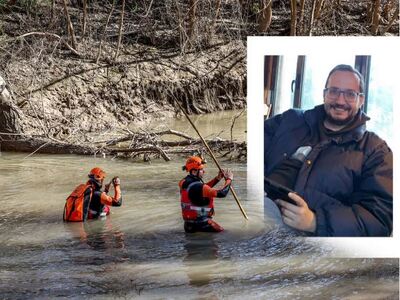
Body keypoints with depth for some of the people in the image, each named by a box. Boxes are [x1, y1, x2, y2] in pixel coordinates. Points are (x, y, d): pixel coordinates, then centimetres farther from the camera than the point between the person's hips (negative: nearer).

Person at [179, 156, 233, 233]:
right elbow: (221, 193, -23)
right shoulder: (197, 186, -25)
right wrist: (229, 179, -8)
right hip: (199, 222, -9)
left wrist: (217, 178, 9)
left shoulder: (185, 182, 2)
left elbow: (205, 189, 18)